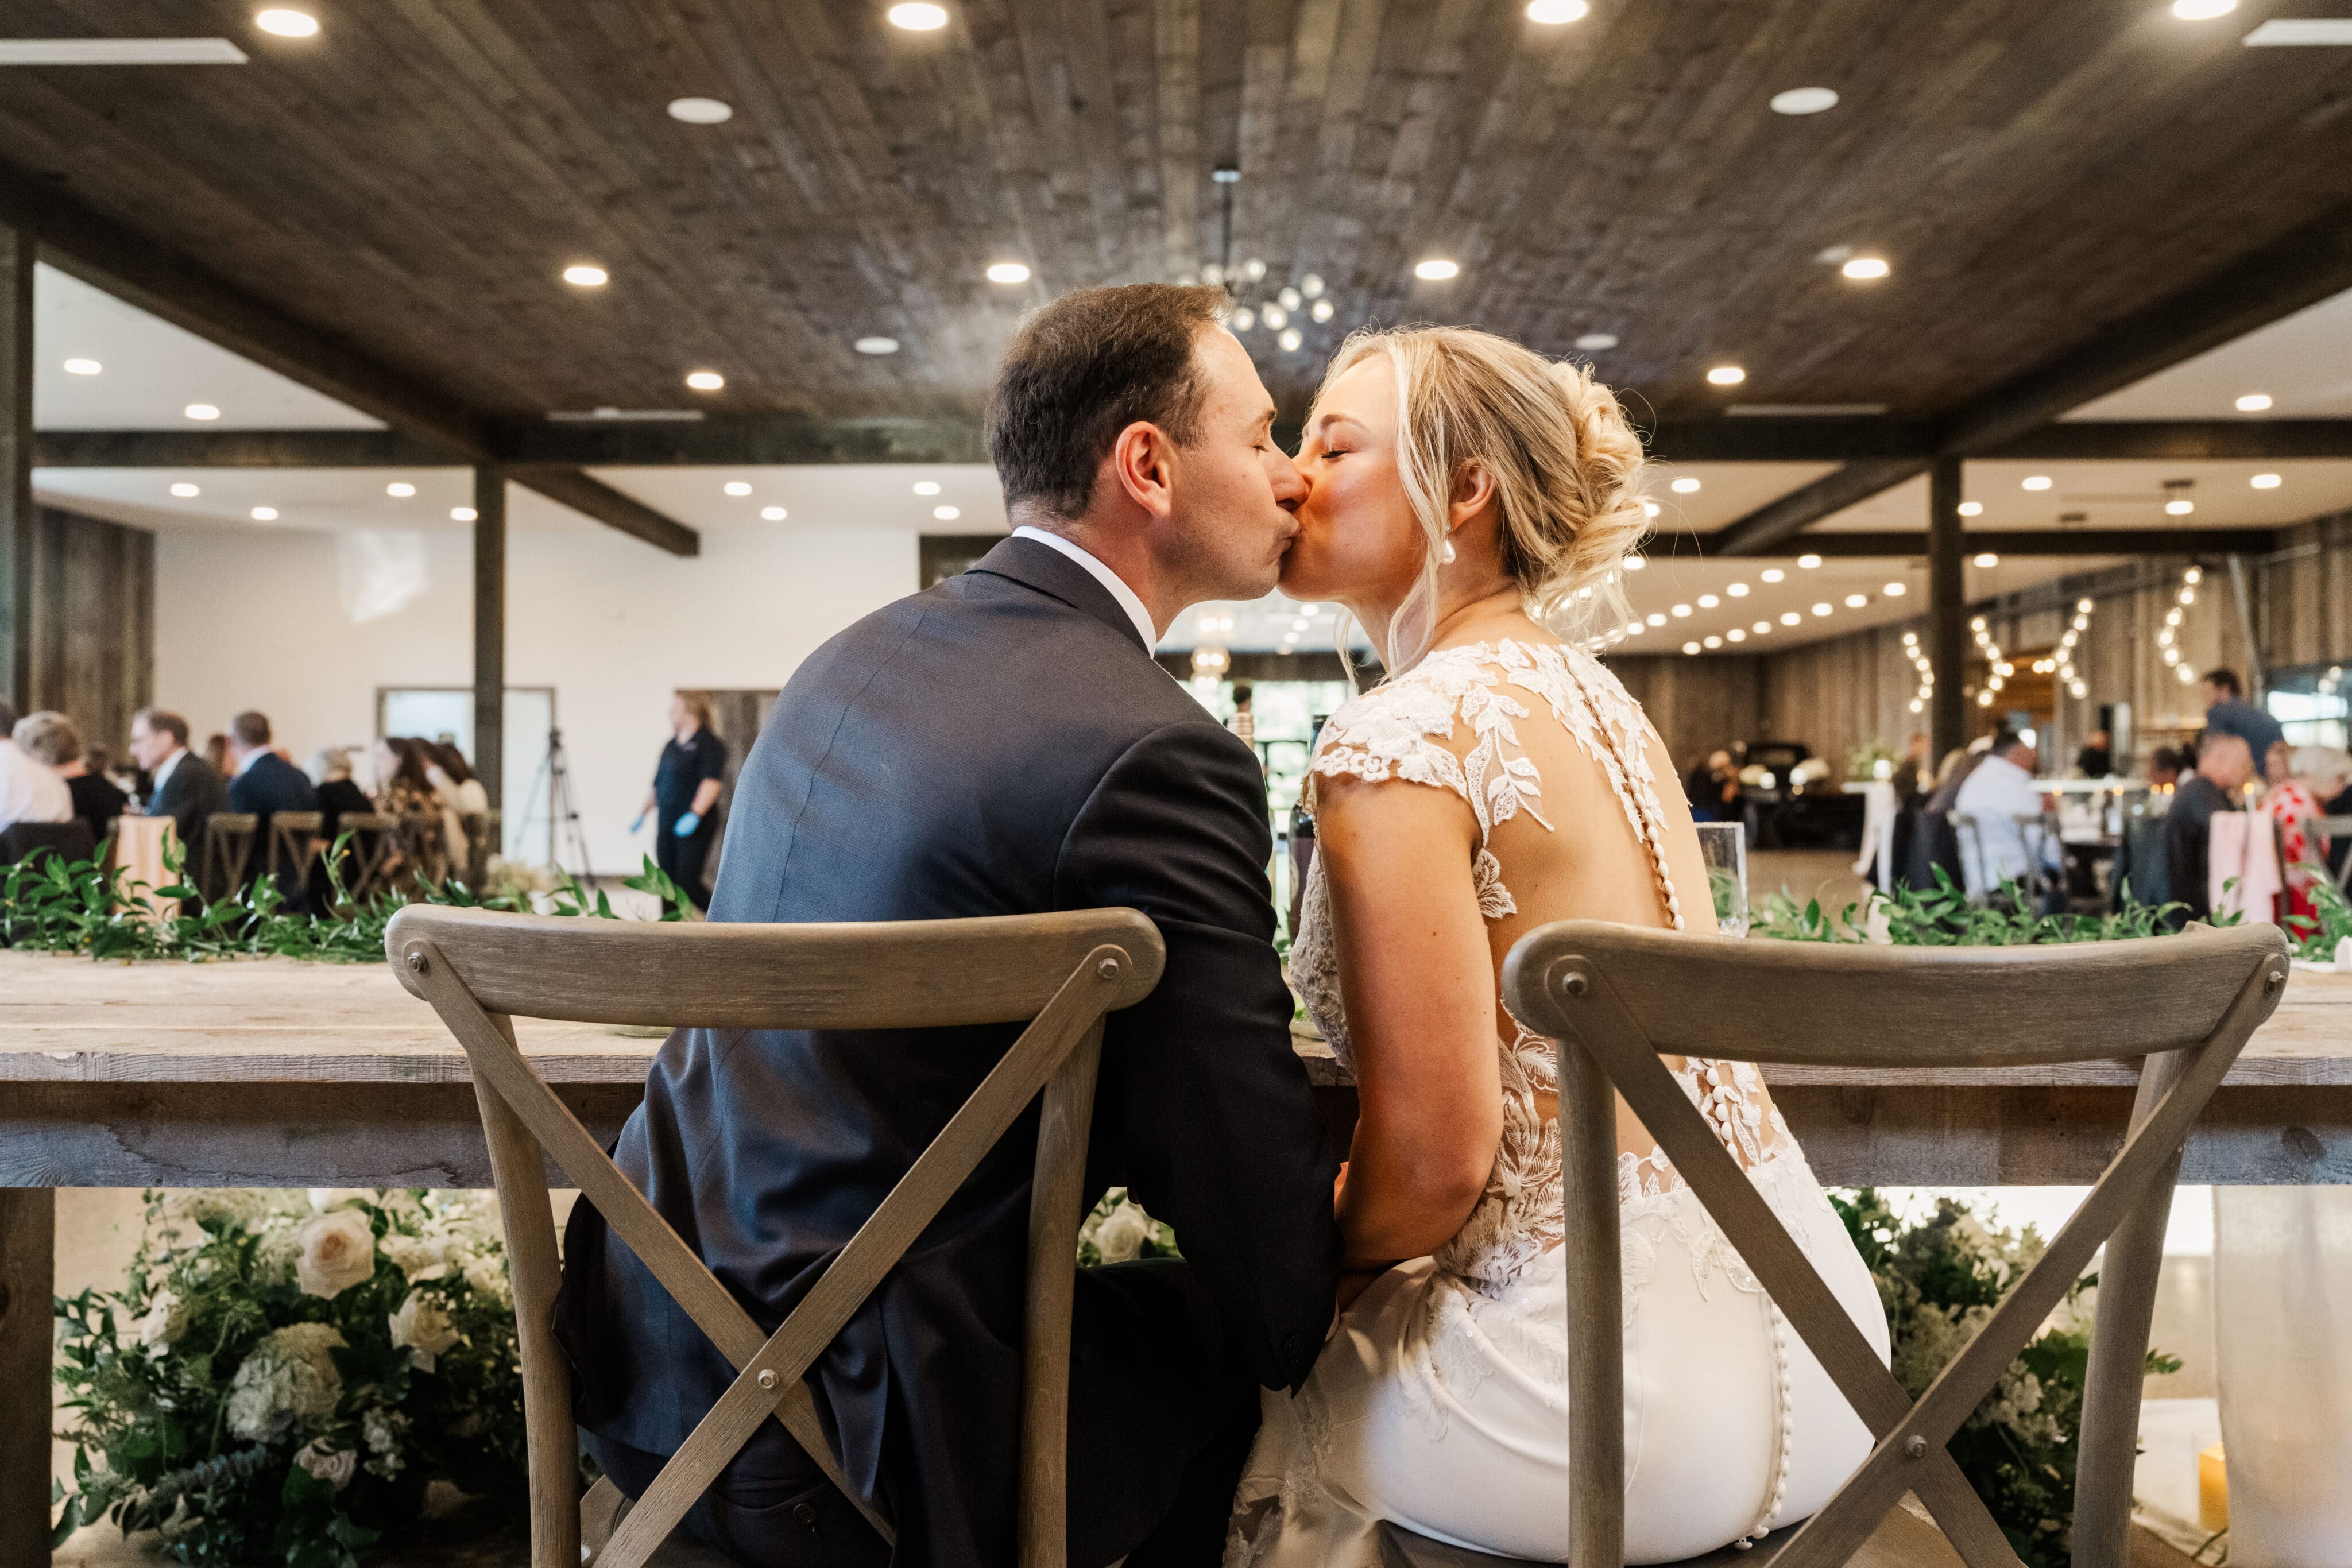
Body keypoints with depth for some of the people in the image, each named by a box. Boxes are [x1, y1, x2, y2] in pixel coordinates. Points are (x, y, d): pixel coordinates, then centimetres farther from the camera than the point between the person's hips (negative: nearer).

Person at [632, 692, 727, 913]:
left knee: (688, 884, -10)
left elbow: (713, 781, -20)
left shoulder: (709, 744, -8)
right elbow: (658, 784, 25)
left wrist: (695, 814, -30)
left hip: (695, 827, -8)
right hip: (666, 824, 8)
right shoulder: (671, 745, 17)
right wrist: (643, 813, 23)